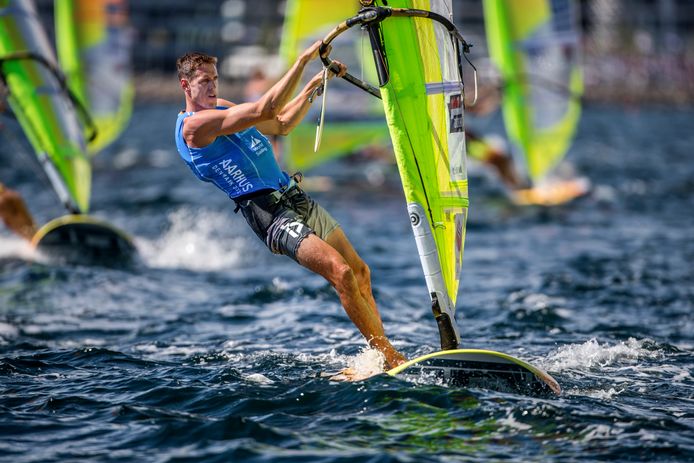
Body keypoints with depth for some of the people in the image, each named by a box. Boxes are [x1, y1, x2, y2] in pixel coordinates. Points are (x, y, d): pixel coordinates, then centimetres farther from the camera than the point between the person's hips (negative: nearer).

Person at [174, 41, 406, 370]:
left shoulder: (223, 109, 20)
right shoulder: (195, 124, -11)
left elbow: (282, 124, 29)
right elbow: (265, 110, -19)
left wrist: (315, 84, 19)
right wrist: (303, 59, -18)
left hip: (294, 197, 10)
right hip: (267, 213, -10)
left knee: (360, 272, 4)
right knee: (341, 272, -22)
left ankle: (381, 360, 6)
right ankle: (393, 360, -17)